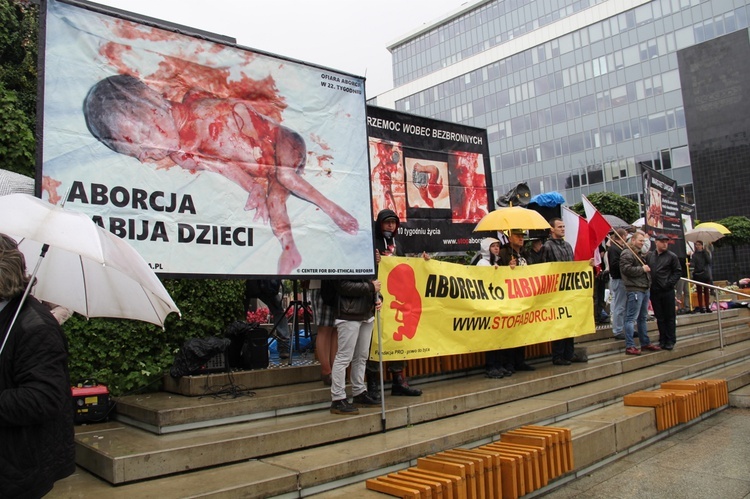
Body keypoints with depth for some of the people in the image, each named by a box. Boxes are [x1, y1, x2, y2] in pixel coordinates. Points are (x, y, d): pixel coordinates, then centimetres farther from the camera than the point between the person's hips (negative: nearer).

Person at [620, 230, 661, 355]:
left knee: (642, 318, 16)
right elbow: (626, 269, -23)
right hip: (635, 290, -10)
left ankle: (645, 343, 25)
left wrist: (647, 268, 15)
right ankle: (629, 346, -9)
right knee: (631, 318, -9)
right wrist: (642, 269, -15)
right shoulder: (627, 253, -10)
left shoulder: (639, 253, 23)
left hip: (645, 289, 10)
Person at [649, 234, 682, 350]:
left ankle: (670, 340, 12)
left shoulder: (672, 256, -2)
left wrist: (669, 283, -11)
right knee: (660, 317, 11)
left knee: (670, 317, 4)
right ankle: (663, 339, 19)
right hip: (654, 291, 4)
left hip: (667, 291, -3)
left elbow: (678, 272, -2)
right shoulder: (650, 256, 9)